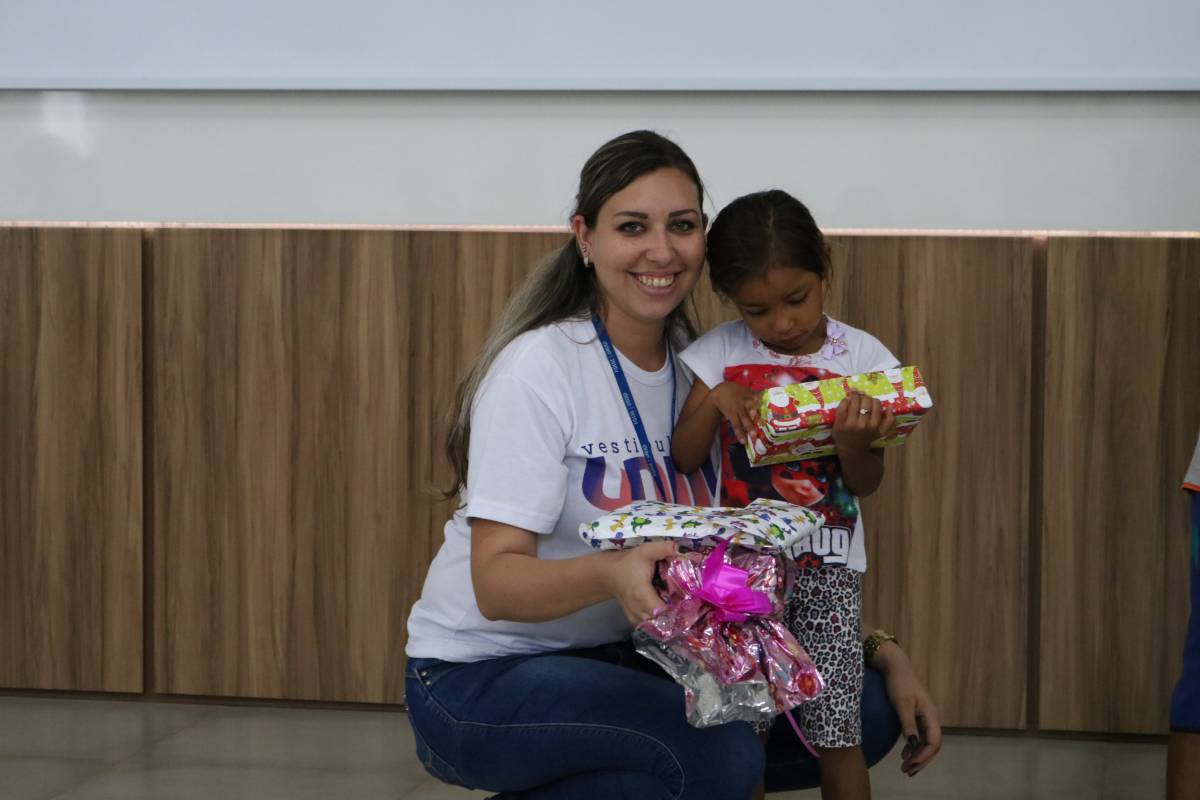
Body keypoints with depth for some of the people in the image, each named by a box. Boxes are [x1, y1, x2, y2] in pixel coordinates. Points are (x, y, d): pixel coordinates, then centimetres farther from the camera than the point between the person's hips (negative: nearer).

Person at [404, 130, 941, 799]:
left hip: (620, 659, 8)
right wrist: (611, 575, -42)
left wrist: (882, 650, -7)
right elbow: (495, 582, -22)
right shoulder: (539, 367, -16)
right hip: (481, 676, -7)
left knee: (865, 711, -8)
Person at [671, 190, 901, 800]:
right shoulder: (720, 353, 2)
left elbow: (866, 485, 1)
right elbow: (684, 459, 2)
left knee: (836, 737, -5)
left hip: (828, 566, -1)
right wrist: (717, 400, -14)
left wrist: (855, 444, -21)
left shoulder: (861, 357, -1)